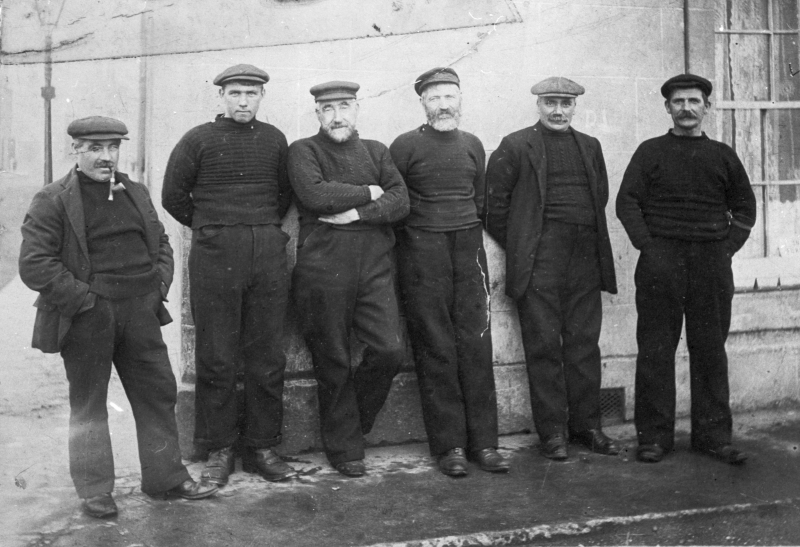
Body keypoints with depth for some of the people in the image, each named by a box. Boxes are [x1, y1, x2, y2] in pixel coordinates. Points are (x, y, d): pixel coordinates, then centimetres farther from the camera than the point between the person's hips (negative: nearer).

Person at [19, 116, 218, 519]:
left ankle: (165, 478, 22)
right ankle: (94, 491, 16)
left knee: (158, 393, 9)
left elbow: (161, 243, 21)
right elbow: (34, 265, -13)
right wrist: (85, 301, -16)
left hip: (139, 314, 5)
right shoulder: (52, 202, -6)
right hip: (86, 319, -5)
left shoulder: (136, 194, 13)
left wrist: (159, 286, 4)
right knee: (88, 403, 6)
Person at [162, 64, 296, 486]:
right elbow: (173, 196, 7)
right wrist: (209, 227, 11)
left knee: (267, 357, 5)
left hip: (269, 253, 3)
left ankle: (262, 446, 14)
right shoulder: (198, 139, 2)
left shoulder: (274, 139, 11)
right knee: (216, 359, 0)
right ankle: (219, 450, 10)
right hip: (215, 256, -3)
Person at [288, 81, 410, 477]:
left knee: (390, 350, -7)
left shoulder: (376, 151, 15)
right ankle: (345, 448, 18)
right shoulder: (303, 151, 4)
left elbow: (400, 202, 2)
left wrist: (355, 213, -12)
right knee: (332, 362, 3)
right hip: (323, 269, -3)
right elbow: (315, 195, -15)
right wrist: (368, 193, -6)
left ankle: (354, 420, 19)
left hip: (374, 266, 3)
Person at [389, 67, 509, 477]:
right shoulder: (405, 146, 0)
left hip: (468, 247, 3)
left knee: (476, 346, -1)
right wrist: (412, 238, 5)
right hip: (423, 254, -3)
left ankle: (483, 442, 5)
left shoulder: (472, 145, 13)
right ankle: (449, 446, 4)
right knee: (435, 349, -2)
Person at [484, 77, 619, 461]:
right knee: (544, 346, -2)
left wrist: (590, 240, 14)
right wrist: (519, 248, 2)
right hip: (539, 261, -4)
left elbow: (601, 196, 24)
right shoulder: (515, 147, 2)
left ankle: (586, 424, 16)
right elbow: (494, 205, 1)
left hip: (585, 258, 5)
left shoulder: (590, 147, 18)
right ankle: (552, 431, 5)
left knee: (584, 343, 7)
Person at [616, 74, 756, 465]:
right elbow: (626, 201, 1)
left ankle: (713, 434, 14)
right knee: (655, 349, 0)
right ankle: (654, 435, 8)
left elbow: (745, 206, 18)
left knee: (710, 349, 5)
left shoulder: (722, 155, 13)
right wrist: (646, 245, -8)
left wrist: (730, 245, 5)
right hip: (660, 260, -2)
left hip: (712, 263, 2)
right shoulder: (650, 152, 7)